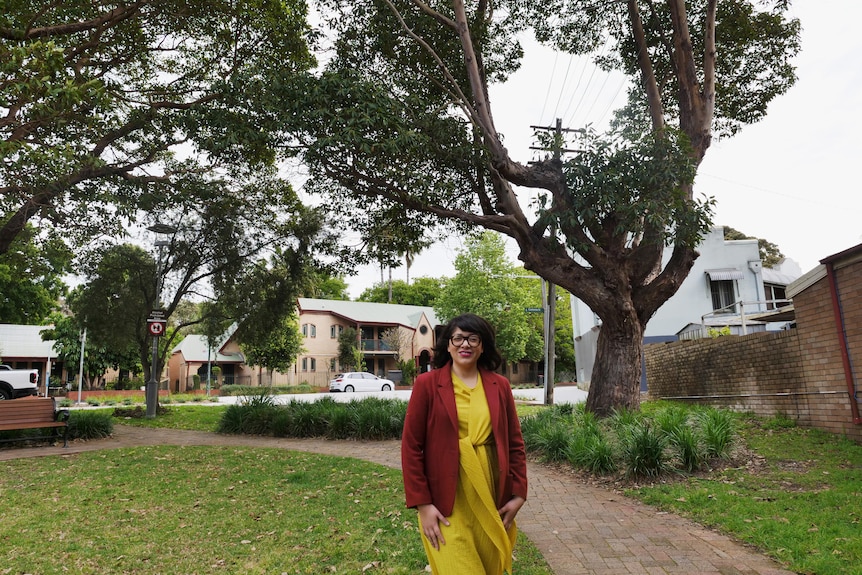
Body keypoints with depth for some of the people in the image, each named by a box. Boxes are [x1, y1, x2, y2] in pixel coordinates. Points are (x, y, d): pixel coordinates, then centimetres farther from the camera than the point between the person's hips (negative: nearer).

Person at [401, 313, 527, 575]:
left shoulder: (500, 386, 3)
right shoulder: (427, 384, -7)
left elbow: (515, 443, 8)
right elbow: (411, 447, -7)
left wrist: (518, 494, 2)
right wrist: (422, 504, -10)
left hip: (492, 499, 4)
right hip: (447, 502, -3)